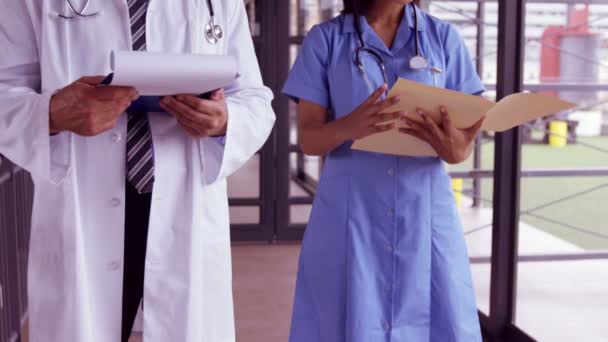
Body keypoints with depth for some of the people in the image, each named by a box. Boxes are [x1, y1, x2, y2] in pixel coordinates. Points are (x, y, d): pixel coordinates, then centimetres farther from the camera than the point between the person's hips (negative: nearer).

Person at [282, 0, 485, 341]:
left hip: (426, 214, 1)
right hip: (350, 216, -1)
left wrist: (458, 150, -20)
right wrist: (348, 127, -25)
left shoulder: (444, 37, 6)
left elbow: (464, 132, 4)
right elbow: (309, 139, -2)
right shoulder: (325, 39, 2)